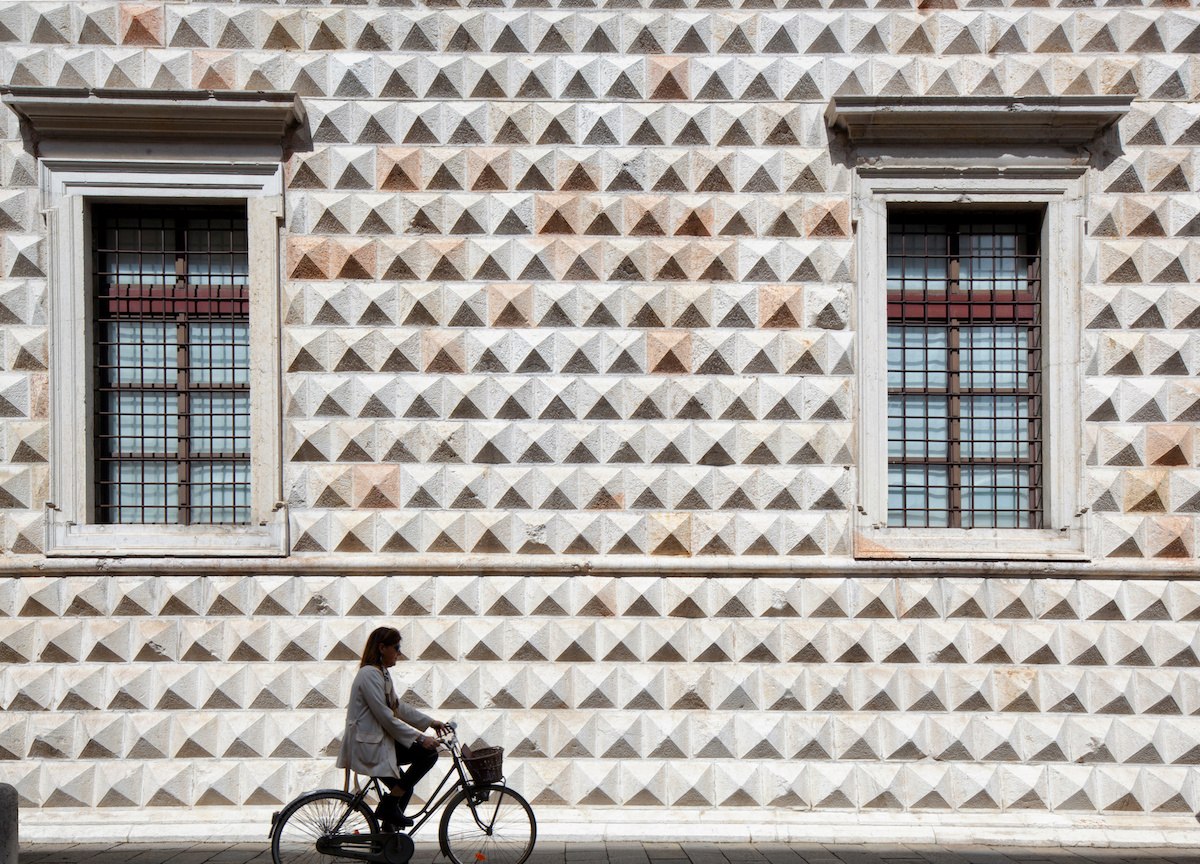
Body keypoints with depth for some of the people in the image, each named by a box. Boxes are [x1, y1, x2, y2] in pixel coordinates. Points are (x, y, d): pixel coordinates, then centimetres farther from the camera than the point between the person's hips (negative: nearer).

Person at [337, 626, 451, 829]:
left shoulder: (381, 673, 16)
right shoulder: (370, 674, -17)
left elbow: (398, 707, 22)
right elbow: (385, 716, -22)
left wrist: (430, 722, 15)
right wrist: (419, 738, -21)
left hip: (379, 741, 10)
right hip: (368, 745, -10)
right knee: (427, 752, -17)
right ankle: (389, 804, -10)